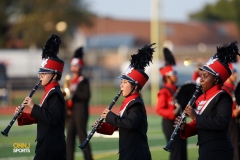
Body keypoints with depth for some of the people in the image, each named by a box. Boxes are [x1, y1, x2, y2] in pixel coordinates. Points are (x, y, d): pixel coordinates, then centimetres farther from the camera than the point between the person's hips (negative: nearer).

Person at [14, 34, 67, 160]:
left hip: (49, 146, -10)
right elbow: (42, 117, 19)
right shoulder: (50, 93, 16)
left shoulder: (55, 94, -15)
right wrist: (22, 116, 4)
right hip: (55, 145, 10)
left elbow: (52, 118, -26)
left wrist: (33, 107, -23)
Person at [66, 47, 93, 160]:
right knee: (70, 136, 6)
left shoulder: (84, 81, -7)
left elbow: (86, 96, -16)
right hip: (71, 112, 8)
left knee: (82, 136, -7)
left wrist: (74, 92, -23)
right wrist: (67, 107, 4)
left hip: (81, 112, -8)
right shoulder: (71, 81, 17)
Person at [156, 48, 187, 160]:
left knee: (183, 150, 9)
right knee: (176, 150, -10)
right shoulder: (164, 92, -12)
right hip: (170, 124, -9)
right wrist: (173, 113, -30)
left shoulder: (177, 90, 13)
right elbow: (159, 109, -18)